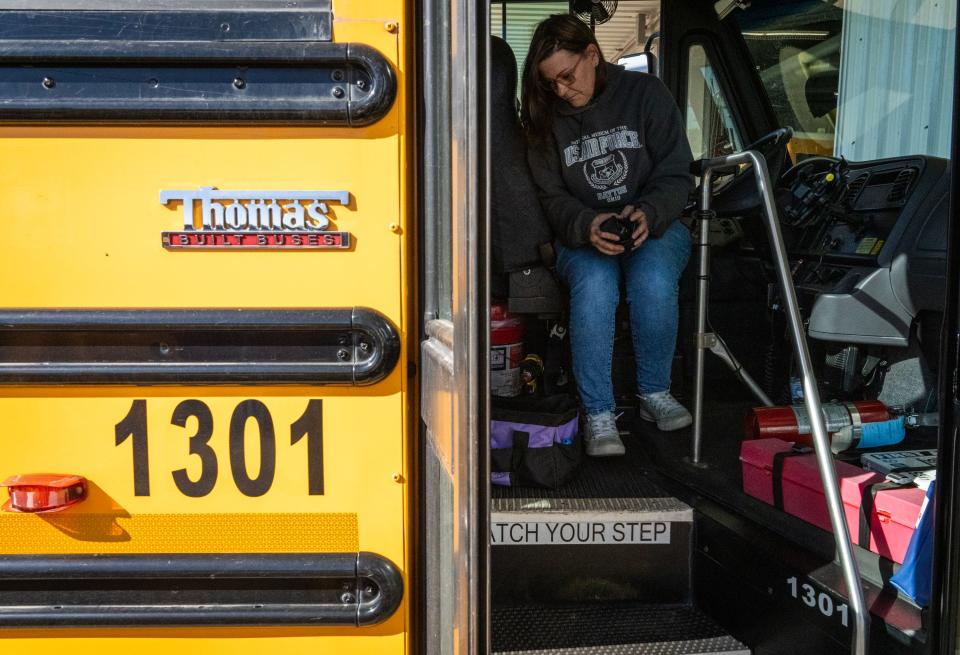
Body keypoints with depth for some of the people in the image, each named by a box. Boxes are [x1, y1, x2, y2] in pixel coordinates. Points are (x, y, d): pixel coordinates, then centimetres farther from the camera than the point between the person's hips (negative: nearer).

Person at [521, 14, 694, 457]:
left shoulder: (645, 93, 0)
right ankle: (598, 414, -24)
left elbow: (676, 175, -2)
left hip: (653, 226, 0)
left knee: (654, 281, -33)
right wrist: (587, 226, -21)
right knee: (594, 284, -33)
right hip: (581, 234, 1)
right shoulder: (546, 118, 4)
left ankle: (655, 394, -10)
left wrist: (647, 213, -24)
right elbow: (552, 198, 1)